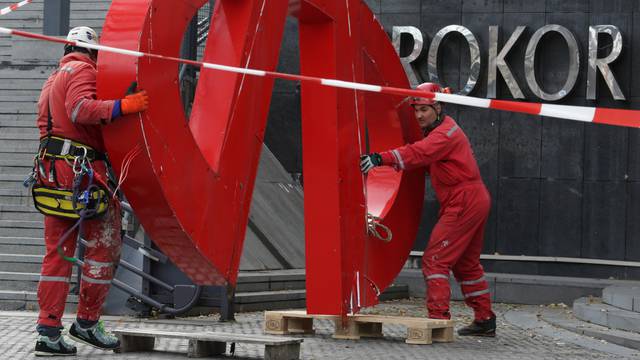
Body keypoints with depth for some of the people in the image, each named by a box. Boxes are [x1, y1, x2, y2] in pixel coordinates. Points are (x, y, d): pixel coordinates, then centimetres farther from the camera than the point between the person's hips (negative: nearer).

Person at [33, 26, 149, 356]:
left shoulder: (52, 81, 26)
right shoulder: (82, 70, -4)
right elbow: (80, 109, -22)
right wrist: (120, 107, -31)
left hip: (51, 170, 9)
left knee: (58, 252, 8)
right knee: (104, 244, 2)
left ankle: (48, 332, 2)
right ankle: (87, 322, 4)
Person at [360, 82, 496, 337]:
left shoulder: (445, 133, -16)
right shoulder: (440, 130, 18)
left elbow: (419, 153, -33)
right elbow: (423, 159, 11)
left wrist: (381, 159, -45)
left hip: (464, 203, -11)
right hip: (476, 201, 11)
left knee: (435, 259, -12)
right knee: (466, 263, 19)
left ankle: (438, 318, -17)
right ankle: (484, 320, 25)